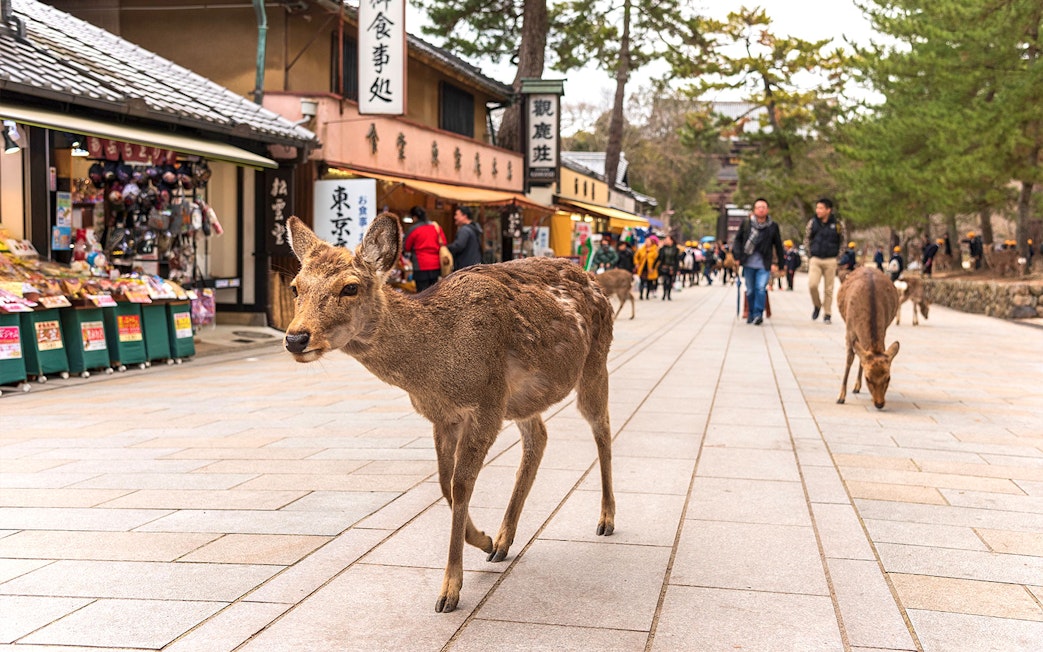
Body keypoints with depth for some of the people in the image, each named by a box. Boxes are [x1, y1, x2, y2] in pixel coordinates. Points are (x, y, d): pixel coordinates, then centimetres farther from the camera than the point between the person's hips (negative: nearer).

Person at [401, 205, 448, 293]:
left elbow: (406, 248, 3)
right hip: (436, 265, 5)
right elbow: (443, 244, 9)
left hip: (421, 266, -5)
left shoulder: (414, 230, -7)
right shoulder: (437, 227, 6)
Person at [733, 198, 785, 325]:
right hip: (748, 264, 1)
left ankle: (758, 314, -10)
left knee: (761, 288, -15)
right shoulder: (746, 223, 3)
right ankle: (751, 314, 22)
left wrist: (776, 263, 8)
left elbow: (778, 245, 10)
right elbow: (738, 239, 9)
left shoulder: (773, 226, 3)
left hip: (764, 265, -1)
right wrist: (738, 256, -1)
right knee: (750, 291, 8)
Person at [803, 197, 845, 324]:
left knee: (828, 289, 2)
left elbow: (843, 241, 9)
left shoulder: (837, 224, -3)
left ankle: (827, 315, 12)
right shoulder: (812, 222, 0)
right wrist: (810, 252, 8)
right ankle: (817, 305, 12)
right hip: (815, 260, 1)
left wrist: (838, 256, 4)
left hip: (830, 261, -1)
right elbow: (806, 238, 14)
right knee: (812, 285, -14)